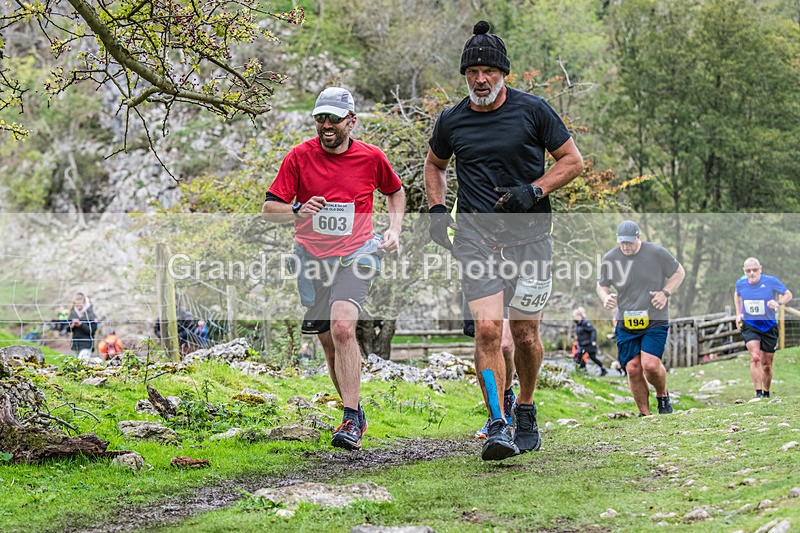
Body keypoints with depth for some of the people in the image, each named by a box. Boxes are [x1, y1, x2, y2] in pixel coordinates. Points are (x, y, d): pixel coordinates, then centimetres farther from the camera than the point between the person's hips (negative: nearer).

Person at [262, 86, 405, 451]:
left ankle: (350, 422, -24)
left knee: (342, 327, -25)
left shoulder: (371, 157, -2)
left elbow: (395, 191, 19)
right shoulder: (299, 156, -4)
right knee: (329, 342, 7)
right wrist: (298, 211, -24)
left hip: (356, 254, -2)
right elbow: (268, 210, -5)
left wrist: (394, 230, 5)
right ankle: (356, 415, 28)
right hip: (313, 257, 2)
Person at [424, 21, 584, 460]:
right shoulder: (451, 121, 6)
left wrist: (533, 191, -10)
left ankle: (525, 414, 26)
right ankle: (498, 426, -13)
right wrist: (436, 210, 9)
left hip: (528, 233, -1)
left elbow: (573, 161, 4)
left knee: (524, 332, 3)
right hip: (476, 236, 1)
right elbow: (435, 165, 25)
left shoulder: (532, 110, -1)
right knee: (487, 328, -14)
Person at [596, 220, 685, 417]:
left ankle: (662, 395, 14)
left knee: (650, 364, -17)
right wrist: (605, 297, -9)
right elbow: (602, 284, 14)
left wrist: (665, 293, -10)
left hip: (655, 321, -2)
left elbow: (679, 272, 6)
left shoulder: (657, 253, -7)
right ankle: (644, 413, 13)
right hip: (625, 323, 2)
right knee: (633, 369, -3)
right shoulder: (610, 258, -2)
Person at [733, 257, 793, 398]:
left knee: (766, 364, 7)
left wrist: (778, 303, -27)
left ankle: (766, 393, 29)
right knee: (755, 357, -22)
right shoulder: (740, 283, -5)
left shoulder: (771, 281, -14)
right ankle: (758, 393, -22)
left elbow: (788, 294, -6)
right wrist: (738, 314, 9)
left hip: (768, 327, 0)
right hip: (749, 325, 0)